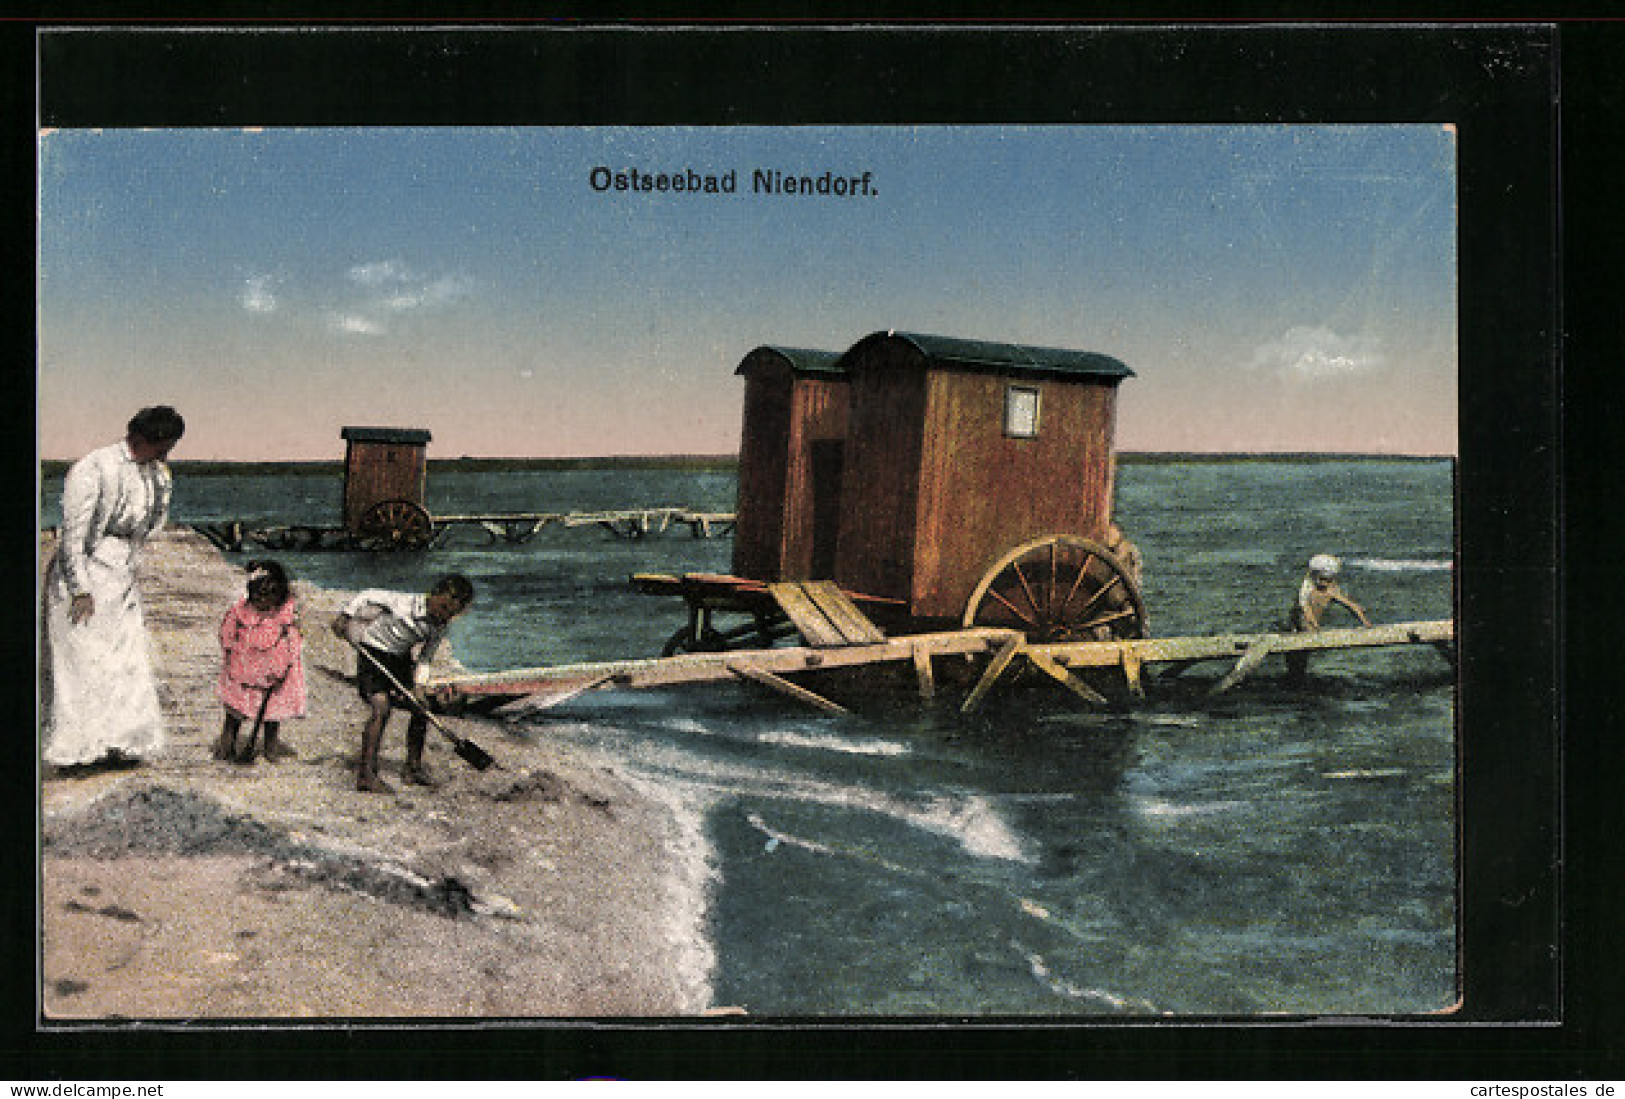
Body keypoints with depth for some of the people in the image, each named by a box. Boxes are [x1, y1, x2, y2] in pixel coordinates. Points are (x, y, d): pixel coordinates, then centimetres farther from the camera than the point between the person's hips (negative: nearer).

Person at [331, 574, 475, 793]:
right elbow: (369, 596, -13)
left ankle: (413, 767, 24)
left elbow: (423, 658, 5)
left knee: (421, 708, 6)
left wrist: (415, 687, -8)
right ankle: (366, 775, -24)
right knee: (381, 707, -23)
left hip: (400, 660, 7)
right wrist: (345, 616, -19)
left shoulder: (440, 627, -4)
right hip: (373, 654, -7)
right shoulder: (405, 603, -23)